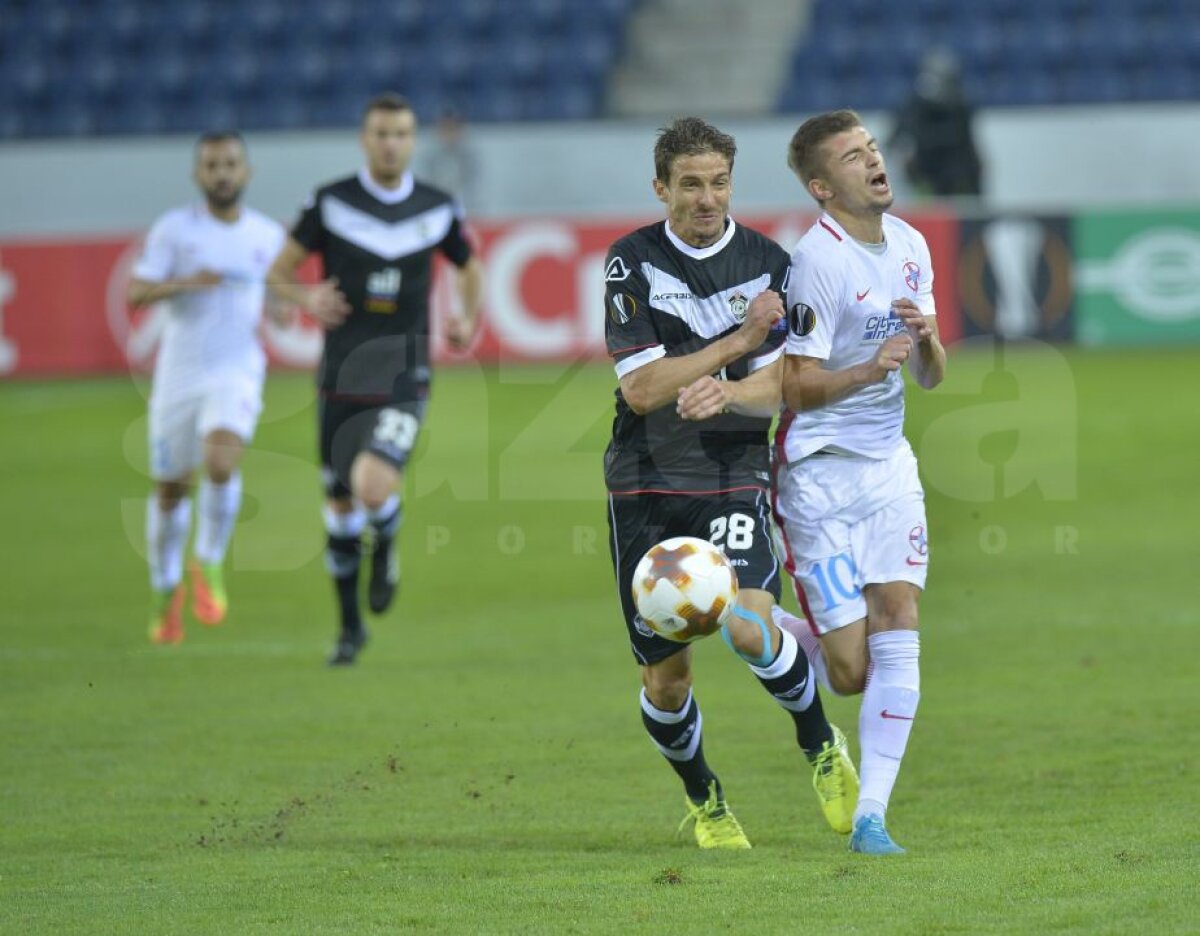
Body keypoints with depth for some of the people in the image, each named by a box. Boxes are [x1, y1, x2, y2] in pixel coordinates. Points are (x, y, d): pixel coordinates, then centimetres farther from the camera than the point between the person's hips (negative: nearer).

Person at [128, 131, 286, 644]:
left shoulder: (268, 235, 5)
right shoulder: (174, 228, -4)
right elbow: (136, 294, -12)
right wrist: (184, 283, -28)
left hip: (237, 375, 0)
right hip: (180, 372, 0)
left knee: (221, 464, -26)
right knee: (171, 488, 9)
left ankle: (209, 563, -3)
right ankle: (165, 589, 32)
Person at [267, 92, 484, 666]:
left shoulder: (437, 209, 2)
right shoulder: (331, 203, -2)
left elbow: (470, 269, 19)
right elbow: (279, 272, 5)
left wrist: (469, 322, 0)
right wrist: (307, 299, -17)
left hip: (403, 377, -1)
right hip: (341, 377, 1)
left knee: (374, 487, -24)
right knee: (340, 509, 8)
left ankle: (386, 546, 12)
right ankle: (350, 627, 26)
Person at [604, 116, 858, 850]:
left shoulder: (767, 262, 2)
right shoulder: (632, 262, -3)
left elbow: (776, 389, -2)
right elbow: (640, 387, -11)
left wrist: (725, 392, -24)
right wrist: (739, 340, -15)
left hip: (734, 478, 0)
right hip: (646, 485, 0)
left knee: (750, 627, -23)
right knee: (667, 675, 2)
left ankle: (823, 747, 4)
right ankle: (704, 802, 28)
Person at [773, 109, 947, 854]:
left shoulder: (910, 246, 6)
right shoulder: (818, 259, -16)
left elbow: (932, 376, 11)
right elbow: (800, 385, -14)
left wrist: (927, 338, -10)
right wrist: (870, 368, -30)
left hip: (888, 464, 6)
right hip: (820, 475, -6)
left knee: (898, 632, -7)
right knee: (849, 672, -6)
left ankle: (871, 816, -2)